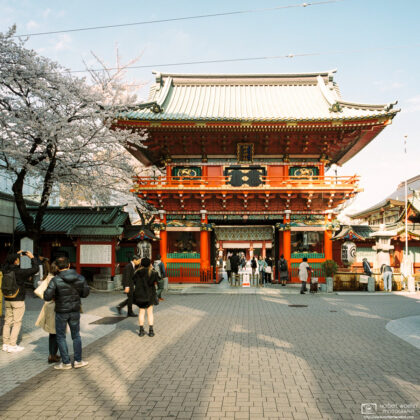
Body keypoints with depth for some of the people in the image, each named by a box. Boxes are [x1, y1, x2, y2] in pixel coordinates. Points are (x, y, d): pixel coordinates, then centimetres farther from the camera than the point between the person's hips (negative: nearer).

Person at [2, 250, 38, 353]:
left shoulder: (5, 270, -1)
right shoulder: (20, 272, -19)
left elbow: (7, 263, 22)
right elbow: (35, 269, -14)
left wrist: (17, 255, 20)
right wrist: (32, 258, -3)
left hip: (7, 300, 6)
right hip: (18, 301, -6)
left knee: (7, 322, 13)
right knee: (17, 323, 0)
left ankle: (5, 344, 18)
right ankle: (12, 346, 1)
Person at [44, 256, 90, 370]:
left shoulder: (56, 280, -18)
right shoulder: (80, 278, -7)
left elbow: (47, 297, -20)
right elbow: (85, 293, 2)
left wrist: (54, 296, 1)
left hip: (61, 312, -3)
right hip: (75, 311, 3)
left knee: (61, 337, 12)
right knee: (76, 335, 18)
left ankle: (66, 363, 17)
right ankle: (78, 360, 23)